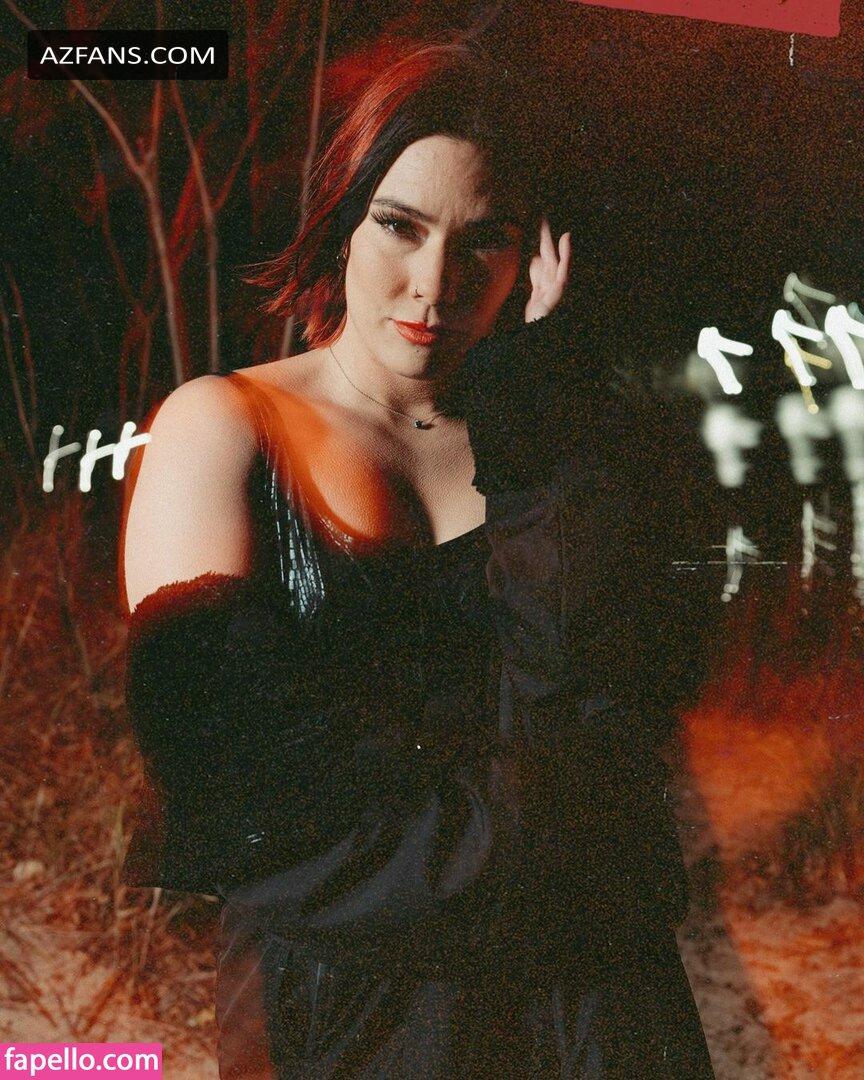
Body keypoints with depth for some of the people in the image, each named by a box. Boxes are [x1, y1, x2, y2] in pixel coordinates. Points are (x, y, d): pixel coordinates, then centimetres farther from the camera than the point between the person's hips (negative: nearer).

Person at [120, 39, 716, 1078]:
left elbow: (576, 664, -11)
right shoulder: (224, 426, -3)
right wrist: (503, 840, -15)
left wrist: (527, 396, -9)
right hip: (339, 984, -3)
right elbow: (216, 729, -16)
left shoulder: (558, 434, 7)